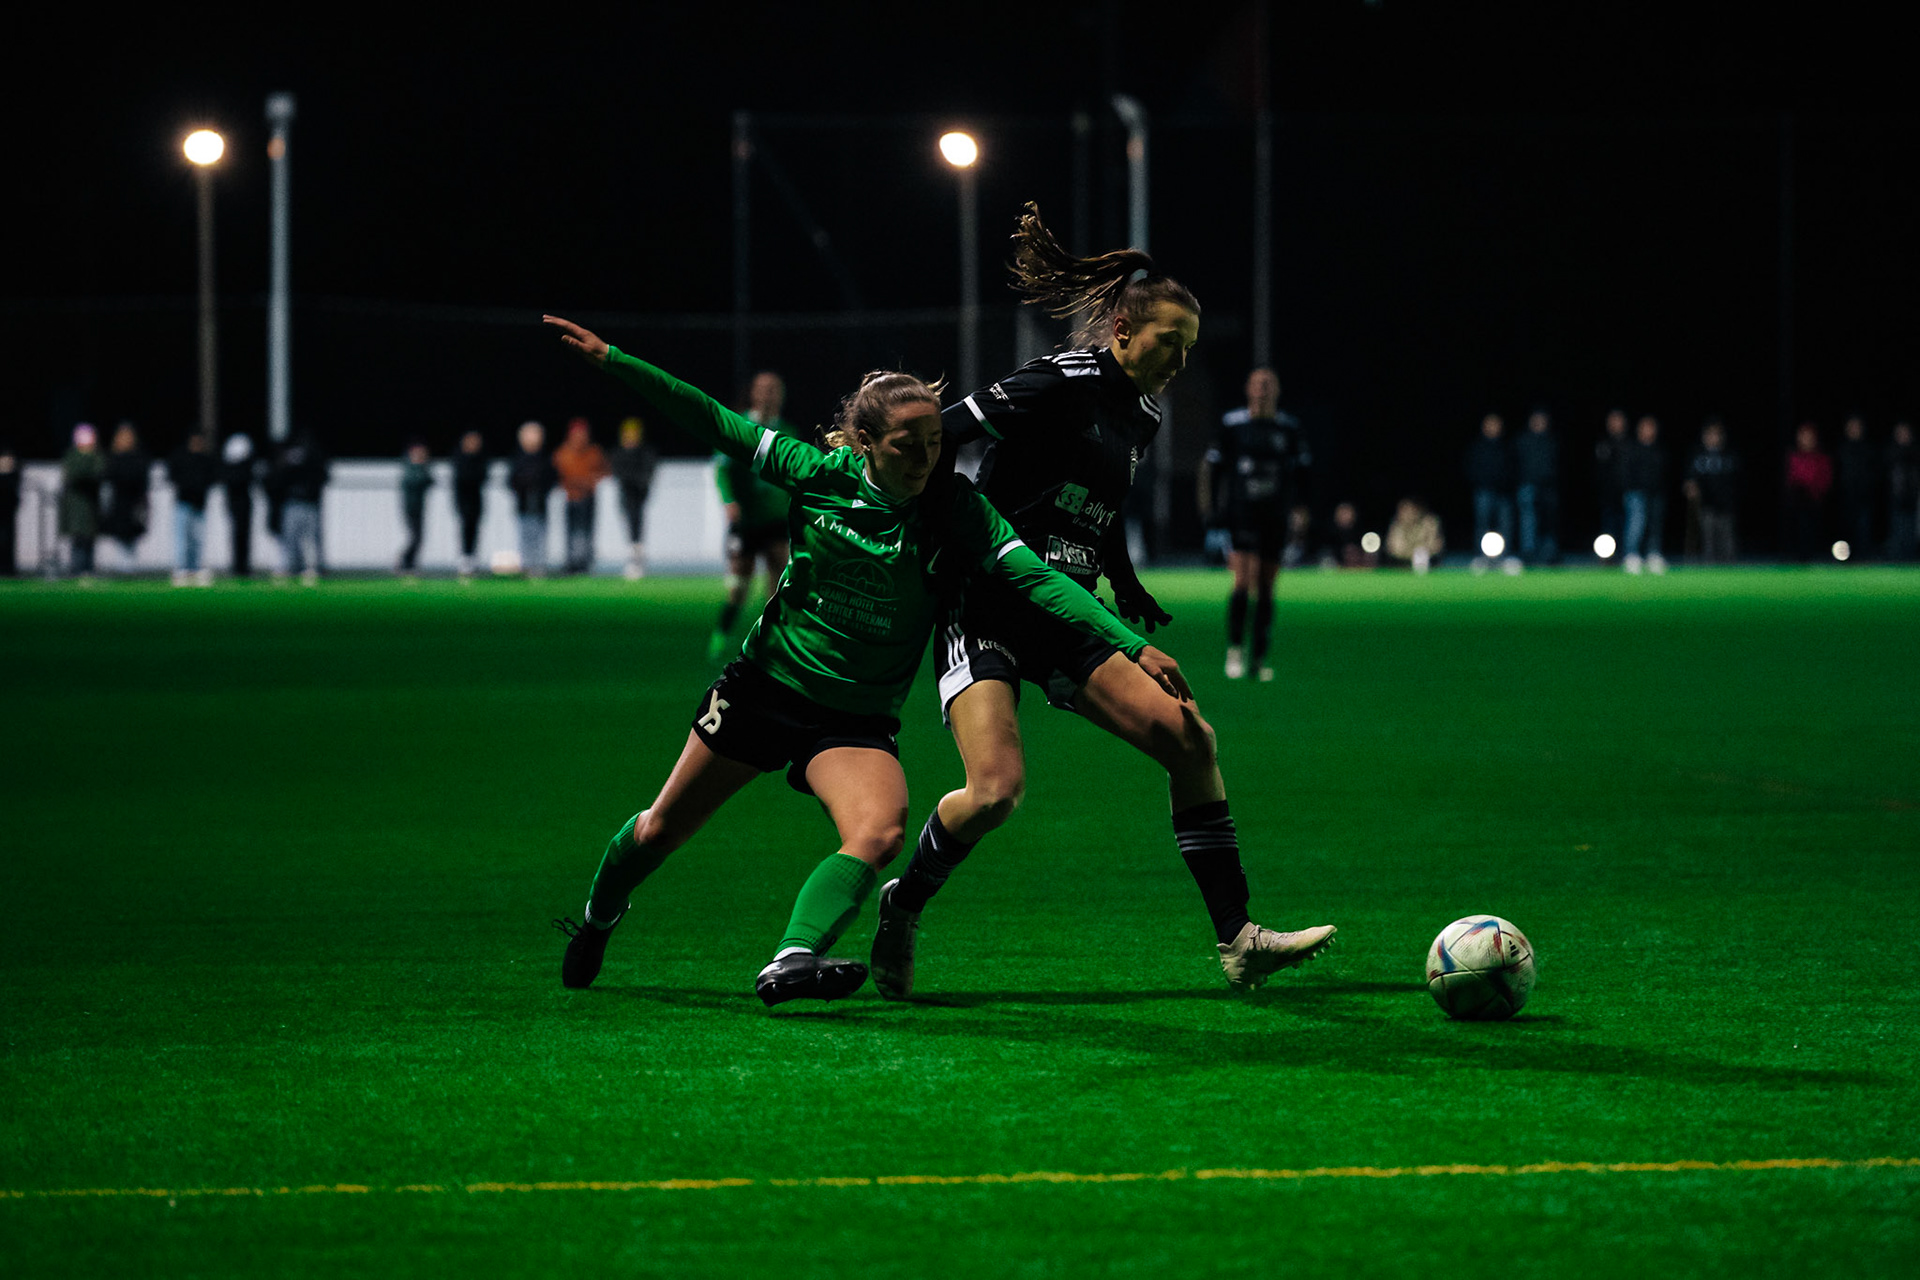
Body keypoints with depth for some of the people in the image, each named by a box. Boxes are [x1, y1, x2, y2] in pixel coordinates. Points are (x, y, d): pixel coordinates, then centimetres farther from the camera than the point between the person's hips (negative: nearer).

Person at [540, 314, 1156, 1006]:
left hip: (855, 717, -1)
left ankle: (792, 961, -40)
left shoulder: (954, 509, -17)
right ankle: (597, 919, 42)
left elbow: (1035, 578, -25)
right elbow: (714, 423, -3)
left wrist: (1133, 646, -35)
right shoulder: (819, 472, -12)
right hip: (765, 683, 1)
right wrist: (609, 358, -3)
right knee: (659, 831, 13)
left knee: (881, 832, -31)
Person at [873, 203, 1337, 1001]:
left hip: (1063, 620, 8)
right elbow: (944, 433, -15)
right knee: (996, 790, -23)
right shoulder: (1064, 383, -12)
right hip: (988, 611, -8)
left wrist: (1131, 596, 28)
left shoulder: (1142, 419, 14)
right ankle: (901, 907, 5)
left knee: (1187, 736, -5)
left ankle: (1237, 941, -2)